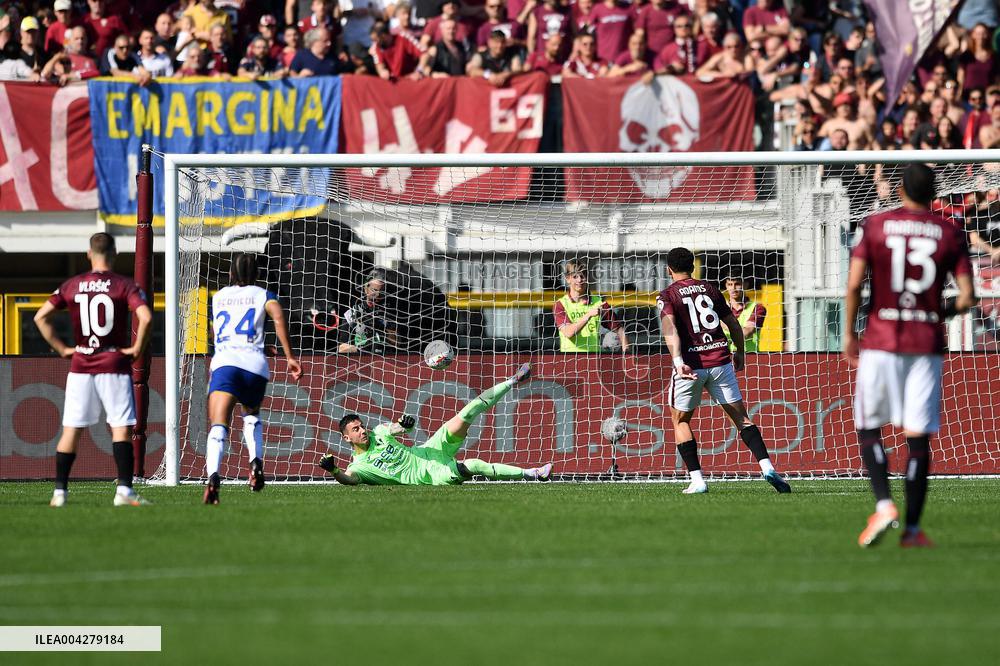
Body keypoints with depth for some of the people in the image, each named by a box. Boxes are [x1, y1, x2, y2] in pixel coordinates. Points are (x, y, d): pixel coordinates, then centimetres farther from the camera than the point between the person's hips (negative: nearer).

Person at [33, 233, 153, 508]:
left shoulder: (71, 286, 5)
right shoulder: (124, 285, -5)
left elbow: (41, 316, 3)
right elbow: (146, 317, -19)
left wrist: (61, 348, 7)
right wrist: (137, 348, -6)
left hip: (80, 368, 3)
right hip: (115, 367, -3)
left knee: (71, 430, 6)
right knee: (121, 429, -2)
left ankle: (60, 491, 5)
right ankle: (124, 490, -11)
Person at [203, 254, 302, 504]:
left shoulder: (218, 297, 25)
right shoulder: (262, 295, 17)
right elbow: (277, 314, -4)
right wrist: (290, 357, -5)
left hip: (225, 361, -1)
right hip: (256, 363, 1)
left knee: (218, 426, -15)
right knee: (252, 415, 30)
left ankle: (213, 476, -39)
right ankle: (256, 461, 6)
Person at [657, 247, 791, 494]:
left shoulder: (667, 296, 1)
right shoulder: (709, 289, 13)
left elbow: (670, 328, -18)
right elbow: (733, 324, 17)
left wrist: (678, 361, -30)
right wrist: (740, 353, 32)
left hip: (691, 365, -3)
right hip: (720, 360, 3)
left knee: (680, 420, 13)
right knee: (741, 417, 7)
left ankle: (697, 480, 3)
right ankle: (767, 466, -11)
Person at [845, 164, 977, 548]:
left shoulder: (876, 225, 0)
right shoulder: (950, 234, 3)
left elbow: (854, 285, -7)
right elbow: (967, 296, -2)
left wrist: (849, 333, 5)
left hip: (880, 341, -1)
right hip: (927, 342, 1)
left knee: (868, 428, 10)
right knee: (918, 437, 3)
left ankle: (884, 505, -11)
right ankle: (913, 528, 3)